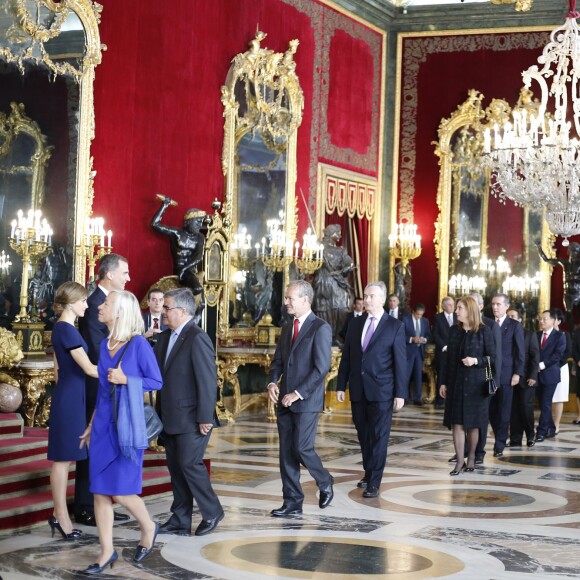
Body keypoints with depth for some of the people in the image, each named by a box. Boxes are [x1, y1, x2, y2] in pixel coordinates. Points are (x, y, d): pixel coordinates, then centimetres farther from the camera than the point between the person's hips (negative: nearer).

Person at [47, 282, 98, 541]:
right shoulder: (67, 330, -18)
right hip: (69, 397, -10)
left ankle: (59, 514, 18)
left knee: (64, 457, 12)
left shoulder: (61, 328, 12)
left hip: (67, 396, 10)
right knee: (63, 458, -3)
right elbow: (89, 369, -18)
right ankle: (62, 517, 3)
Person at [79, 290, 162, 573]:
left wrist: (126, 380, -18)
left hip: (127, 424, -6)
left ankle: (148, 528, 23)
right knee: (100, 491, 4)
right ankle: (107, 551, 12)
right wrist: (91, 425, 17)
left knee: (121, 491, -5)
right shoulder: (105, 345, 8)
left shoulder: (139, 344, -11)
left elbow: (156, 381, -5)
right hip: (103, 423, 6)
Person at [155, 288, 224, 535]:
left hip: (191, 419, -8)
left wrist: (205, 418, -18)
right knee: (175, 467, 10)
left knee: (189, 464, -6)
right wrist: (160, 413, 5)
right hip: (170, 419, 8)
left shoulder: (197, 339, -15)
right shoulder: (165, 337, 11)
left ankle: (212, 512, 12)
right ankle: (180, 521, 17)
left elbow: (208, 380, -18)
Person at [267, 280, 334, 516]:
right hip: (285, 400, 7)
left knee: (302, 448, -9)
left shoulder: (320, 328, -10)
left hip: (306, 400, -7)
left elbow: (321, 368, -16)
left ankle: (325, 483, 18)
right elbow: (278, 361, 16)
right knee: (286, 452, 5)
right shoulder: (287, 328, 14)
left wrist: (298, 393, -17)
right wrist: (272, 382, -4)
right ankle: (292, 502, 12)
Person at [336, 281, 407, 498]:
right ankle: (368, 473, 27)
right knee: (363, 435, 13)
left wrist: (400, 393, -9)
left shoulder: (395, 326, -3)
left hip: (381, 391, -4)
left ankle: (374, 483, 1)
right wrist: (341, 386, 7)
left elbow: (400, 362, -5)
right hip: (358, 390, 4)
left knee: (378, 437, -2)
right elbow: (346, 358, 12)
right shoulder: (355, 324, 9)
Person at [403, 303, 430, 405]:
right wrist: (411, 339, -21)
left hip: (420, 350, 4)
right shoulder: (405, 320, -6)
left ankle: (417, 398, 11)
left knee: (418, 375, 6)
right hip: (408, 350, -4)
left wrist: (425, 339, -10)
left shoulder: (425, 321, 9)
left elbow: (428, 335, 12)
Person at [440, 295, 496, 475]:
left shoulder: (484, 331, -6)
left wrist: (476, 361, -21)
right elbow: (449, 358, 11)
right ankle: (460, 461, 0)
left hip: (475, 383, -3)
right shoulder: (454, 331, 7)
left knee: (472, 423, 6)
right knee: (456, 422, -2)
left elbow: (492, 357, -4)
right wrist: (443, 382, 9)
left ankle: (471, 458, 21)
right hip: (455, 383, 3)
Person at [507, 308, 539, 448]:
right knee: (513, 409, 2)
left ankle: (530, 437, 14)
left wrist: (532, 376, -10)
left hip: (525, 378, -2)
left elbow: (535, 356, -1)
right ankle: (515, 440, 5)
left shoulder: (530, 335, 3)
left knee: (526, 407, -2)